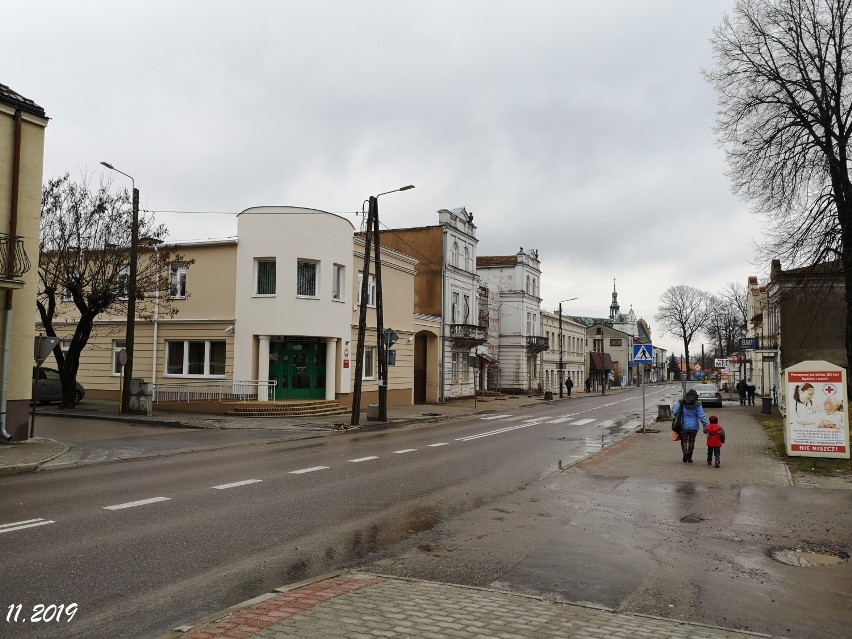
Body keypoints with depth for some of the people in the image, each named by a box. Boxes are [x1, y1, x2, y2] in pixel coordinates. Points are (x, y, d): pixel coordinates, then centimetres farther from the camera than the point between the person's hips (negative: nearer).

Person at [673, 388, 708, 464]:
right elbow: (701, 416, -10)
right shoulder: (697, 405, -7)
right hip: (694, 427, 0)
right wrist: (705, 425, -6)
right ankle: (689, 458, 14)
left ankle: (685, 452, -17)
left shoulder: (681, 403, -5)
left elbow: (675, 412, -5)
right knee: (691, 442, 12)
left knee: (684, 441, 11)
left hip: (684, 426, 0)